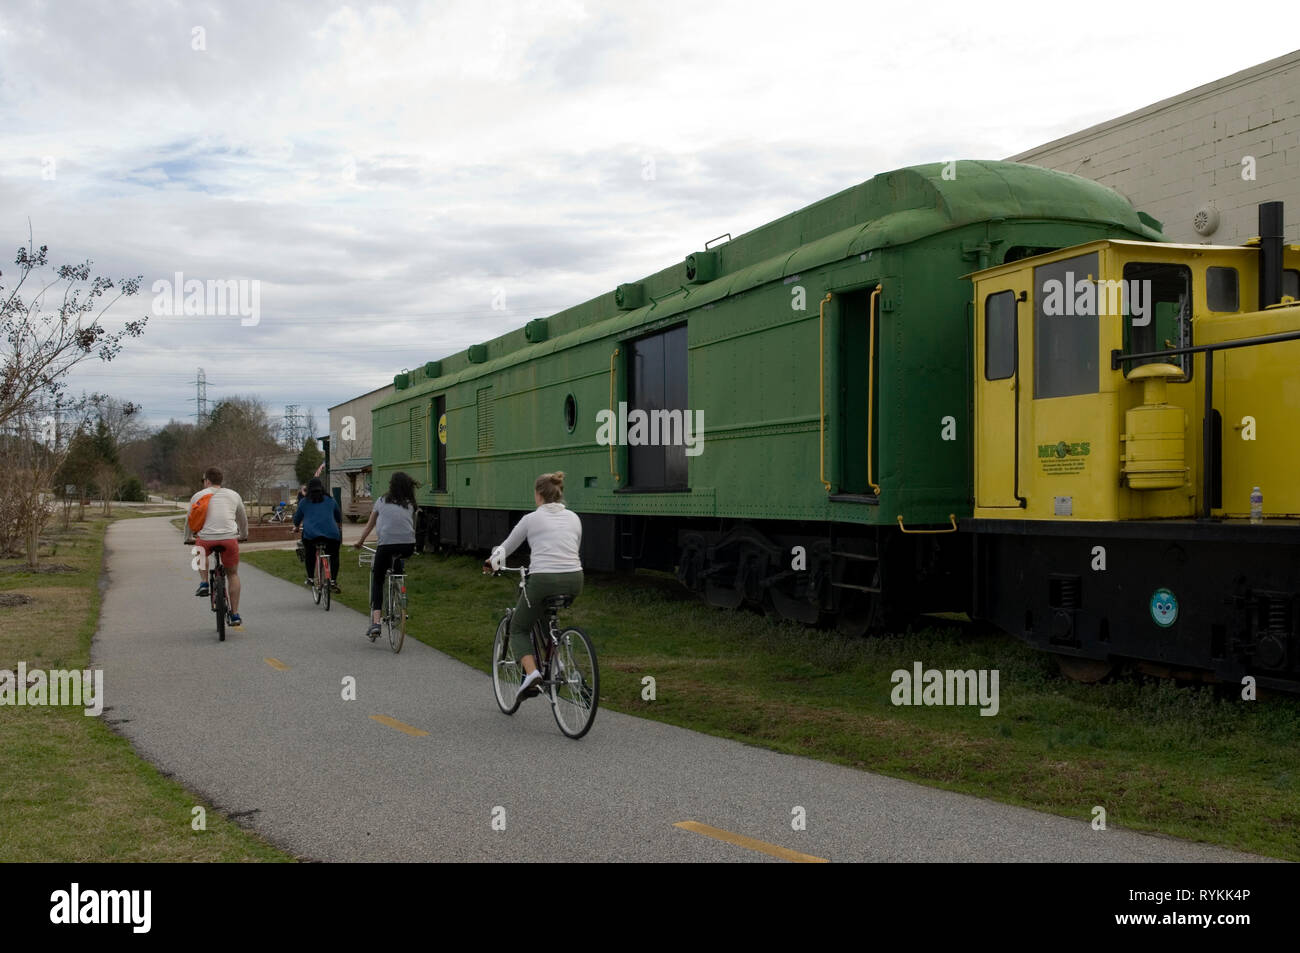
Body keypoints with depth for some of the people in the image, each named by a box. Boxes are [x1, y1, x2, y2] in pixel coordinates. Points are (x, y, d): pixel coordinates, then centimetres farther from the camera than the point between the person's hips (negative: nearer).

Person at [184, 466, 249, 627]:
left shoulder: (198, 496, 14)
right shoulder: (233, 495, 18)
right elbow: (243, 519, 30)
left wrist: (188, 538, 41)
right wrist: (243, 535, 48)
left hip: (206, 539, 0)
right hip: (229, 538, 0)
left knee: (200, 552, 36)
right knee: (232, 574, 17)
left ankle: (204, 583, 19)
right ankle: (235, 615, 13)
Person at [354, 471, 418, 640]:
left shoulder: (382, 501, 15)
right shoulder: (410, 505, 17)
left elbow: (369, 525, 22)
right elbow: (413, 527, 16)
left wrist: (360, 542, 35)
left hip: (386, 544, -2)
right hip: (408, 546, 2)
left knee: (377, 580, 11)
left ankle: (375, 622, -6)